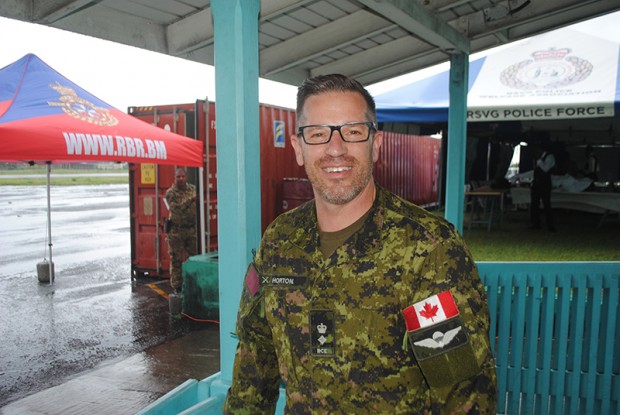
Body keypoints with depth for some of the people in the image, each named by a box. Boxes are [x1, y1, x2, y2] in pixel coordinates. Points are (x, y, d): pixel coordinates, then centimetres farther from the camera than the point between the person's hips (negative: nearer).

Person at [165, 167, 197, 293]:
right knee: (176, 259, 2)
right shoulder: (170, 193, -6)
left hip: (192, 229, 3)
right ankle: (177, 286, 11)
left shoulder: (193, 189, 5)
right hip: (176, 230, -3)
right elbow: (176, 208, -20)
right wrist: (190, 200, -31)